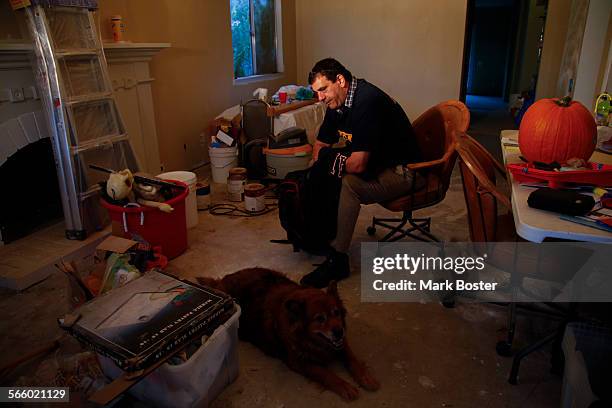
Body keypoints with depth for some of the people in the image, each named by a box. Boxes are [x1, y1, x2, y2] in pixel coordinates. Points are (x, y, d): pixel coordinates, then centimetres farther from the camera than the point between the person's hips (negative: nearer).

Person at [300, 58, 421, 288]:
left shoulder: (367, 101, -26)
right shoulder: (336, 103, 3)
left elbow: (358, 164, -31)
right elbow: (321, 144, 14)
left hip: (400, 172, -9)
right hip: (372, 164, 9)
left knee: (348, 184, -33)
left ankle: (337, 261, -22)